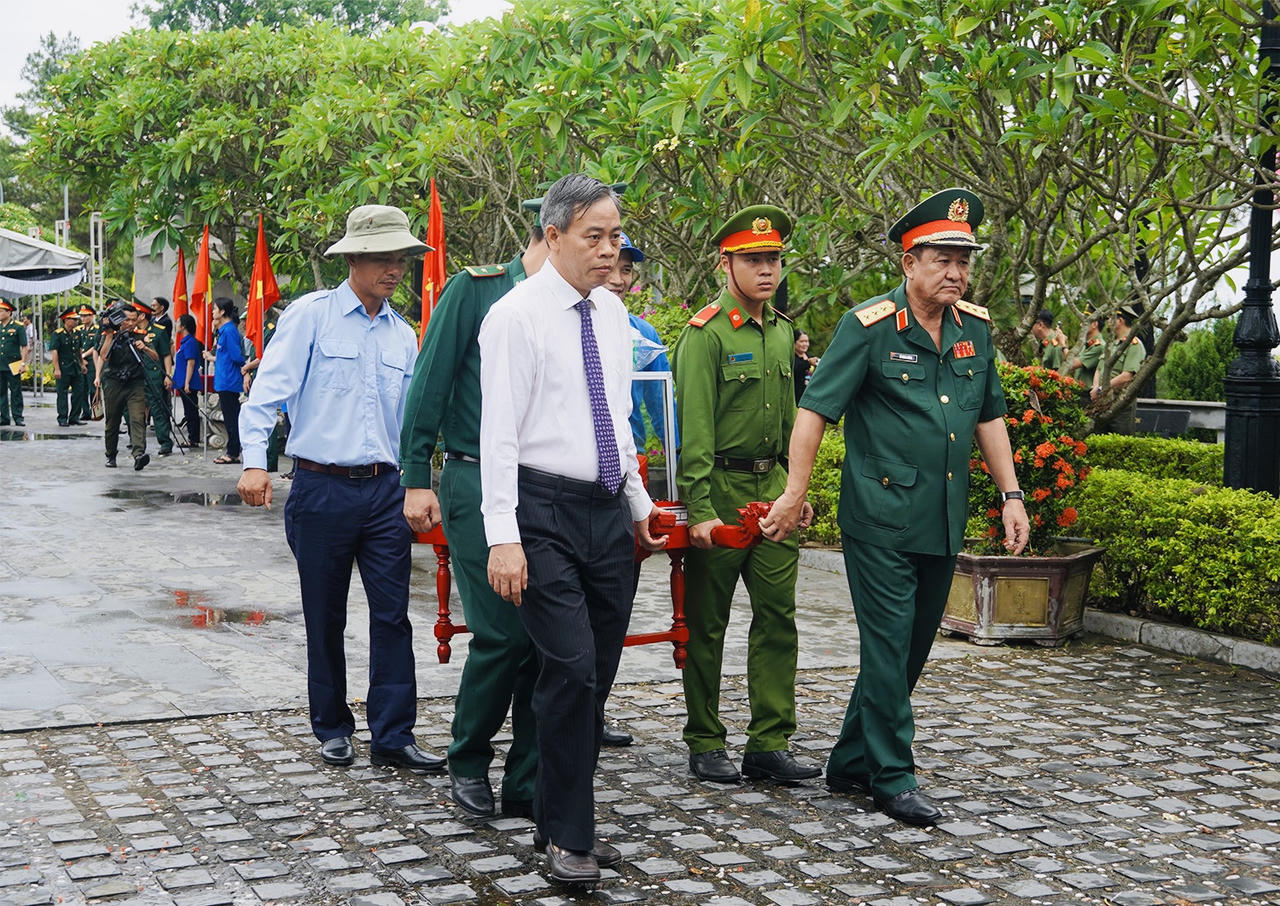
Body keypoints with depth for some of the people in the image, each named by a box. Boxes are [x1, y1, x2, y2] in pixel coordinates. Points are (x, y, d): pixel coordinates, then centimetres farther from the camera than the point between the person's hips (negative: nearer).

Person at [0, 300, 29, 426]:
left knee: (16, 392, 0)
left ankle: (18, 417, 4)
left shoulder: (18, 327, -3)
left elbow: (24, 347, -3)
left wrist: (23, 362, -10)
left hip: (13, 366, -4)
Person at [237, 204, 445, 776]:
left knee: (393, 615, -1)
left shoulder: (404, 335, 12)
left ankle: (393, 736, 5)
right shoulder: (311, 315, -3)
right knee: (325, 618, 7)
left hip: (386, 491, 4)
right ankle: (332, 728, 21)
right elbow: (269, 389, -10)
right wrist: (255, 462, -21)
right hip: (323, 488, -4)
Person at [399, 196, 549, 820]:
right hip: (478, 483, -5)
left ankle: (528, 786, 13)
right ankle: (468, 761, 14)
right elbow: (430, 386, -3)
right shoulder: (476, 289, -2)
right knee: (502, 634, -10)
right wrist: (416, 479, -7)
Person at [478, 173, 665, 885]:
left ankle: (563, 821, 23)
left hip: (609, 512, 7)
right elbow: (499, 433, -13)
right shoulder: (516, 315, -9)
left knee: (598, 674, 9)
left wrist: (640, 503, 20)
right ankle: (568, 835, 2)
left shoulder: (612, 313, 12)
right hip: (545, 512, -7)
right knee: (572, 668, -12)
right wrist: (503, 536, -18)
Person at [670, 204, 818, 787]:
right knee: (706, 623, 3)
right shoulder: (705, 333, -10)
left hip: (772, 489, 6)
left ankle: (769, 743, 8)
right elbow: (695, 427, -15)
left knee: (778, 615, 2)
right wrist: (700, 509, -20)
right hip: (720, 491, -6)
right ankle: (705, 744, 14)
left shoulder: (781, 331, 13)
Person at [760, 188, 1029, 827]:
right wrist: (796, 493, -12)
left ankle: (851, 762, 26)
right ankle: (893, 777, 8)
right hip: (883, 518, -7)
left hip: (944, 522, 7)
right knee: (888, 645, -3)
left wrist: (1010, 494, 13)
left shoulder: (975, 328, 9)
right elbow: (816, 408, -9)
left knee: (911, 647, 12)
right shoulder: (869, 326, -9)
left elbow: (989, 415, 18)